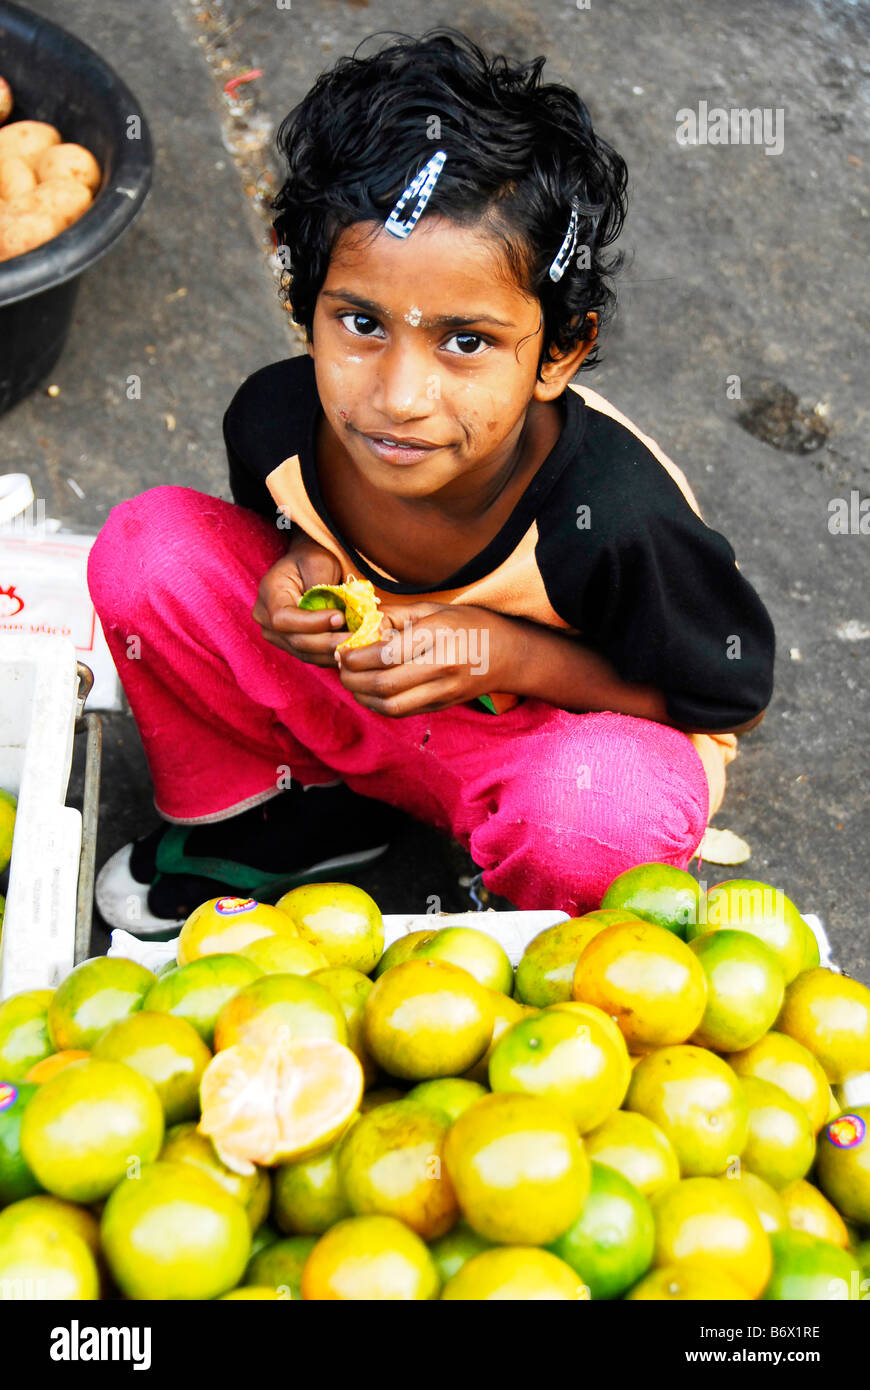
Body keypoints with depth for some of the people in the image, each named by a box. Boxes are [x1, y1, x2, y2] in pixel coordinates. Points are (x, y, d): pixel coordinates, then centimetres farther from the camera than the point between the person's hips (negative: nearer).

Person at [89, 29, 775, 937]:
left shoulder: (615, 520, -35)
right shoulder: (273, 420, -22)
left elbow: (735, 698, -17)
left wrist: (513, 655, -31)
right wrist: (297, 576, -22)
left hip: (562, 725, -3)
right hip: (350, 694, 4)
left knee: (603, 812, -41)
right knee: (147, 546, -16)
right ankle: (293, 802, 7)